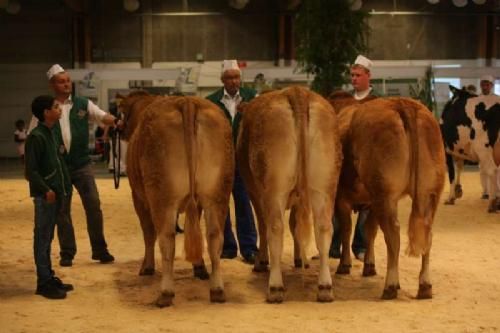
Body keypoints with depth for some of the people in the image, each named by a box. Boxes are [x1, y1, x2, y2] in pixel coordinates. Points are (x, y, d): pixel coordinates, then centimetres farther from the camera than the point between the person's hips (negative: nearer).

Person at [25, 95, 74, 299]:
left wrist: (64, 190, 14)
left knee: (47, 238, 15)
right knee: (42, 238, -2)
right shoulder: (36, 137, -14)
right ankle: (43, 283, 4)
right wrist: (45, 190, -23)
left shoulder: (50, 134, 13)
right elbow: (31, 170, -17)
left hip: (56, 193, 9)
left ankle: (49, 277, 23)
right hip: (45, 196, -9)